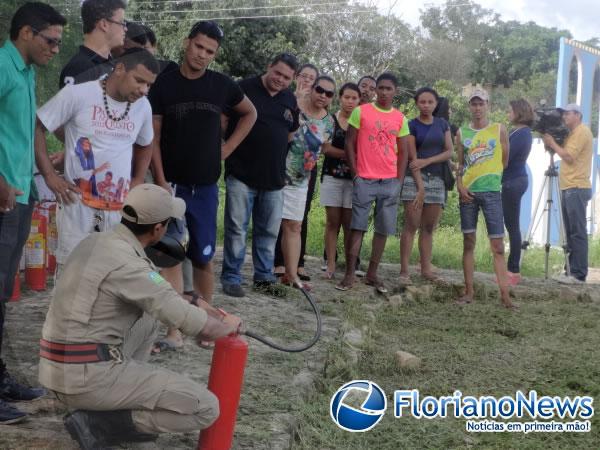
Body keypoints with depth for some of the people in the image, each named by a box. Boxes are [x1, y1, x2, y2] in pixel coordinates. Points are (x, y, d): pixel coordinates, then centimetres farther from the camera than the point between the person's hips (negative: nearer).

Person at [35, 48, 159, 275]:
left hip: (120, 206, 4)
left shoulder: (143, 106, 6)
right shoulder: (77, 94, -10)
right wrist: (50, 175, -8)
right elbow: (36, 127, -4)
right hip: (78, 203, -4)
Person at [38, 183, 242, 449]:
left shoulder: (93, 242, 9)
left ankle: (128, 395, 17)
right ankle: (97, 423, -5)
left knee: (149, 310, 25)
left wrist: (203, 308, 20)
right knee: (205, 408, -7)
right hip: (89, 377, -9)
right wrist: (228, 325, 3)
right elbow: (200, 328, -20)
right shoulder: (128, 264, -20)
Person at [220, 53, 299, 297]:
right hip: (242, 174, -5)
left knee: (268, 231, 11)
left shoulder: (291, 100, 10)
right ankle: (231, 278, 9)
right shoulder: (245, 89, -7)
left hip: (274, 178, 5)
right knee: (236, 229, -1)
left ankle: (264, 277, 22)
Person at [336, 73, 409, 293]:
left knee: (383, 229, 5)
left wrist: (399, 181, 3)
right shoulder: (361, 111, 2)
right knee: (357, 227, -2)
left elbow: (403, 152, 12)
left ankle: (372, 274, 14)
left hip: (390, 182, 3)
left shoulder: (400, 119, 10)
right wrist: (355, 173, -4)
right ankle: (349, 274, 1)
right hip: (364, 180, -3)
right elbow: (349, 143, 2)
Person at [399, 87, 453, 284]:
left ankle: (426, 269, 11)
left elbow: (449, 152, 6)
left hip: (437, 179, 4)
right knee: (411, 225, -7)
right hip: (414, 179, -4)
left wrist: (427, 161, -10)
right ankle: (404, 270, -7)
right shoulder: (412, 125, -1)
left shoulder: (442, 124, 13)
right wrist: (420, 186, -15)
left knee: (429, 227, 7)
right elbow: (412, 158, -8)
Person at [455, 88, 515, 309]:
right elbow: (459, 163, 10)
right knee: (468, 242, 5)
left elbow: (505, 160, 10)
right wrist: (460, 185, -3)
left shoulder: (499, 130, 3)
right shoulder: (462, 132, 8)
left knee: (497, 245, -5)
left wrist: (490, 177, 10)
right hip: (468, 192, 2)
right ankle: (469, 292, 10)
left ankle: (505, 294, -5)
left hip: (491, 192, -2)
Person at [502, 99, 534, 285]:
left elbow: (505, 158, -19)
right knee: (512, 226, 12)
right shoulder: (522, 132, 15)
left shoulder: (521, 133, -15)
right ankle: (512, 268, 17)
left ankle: (514, 271, -2)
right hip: (514, 181, 10)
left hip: (513, 182, -10)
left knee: (512, 226, -6)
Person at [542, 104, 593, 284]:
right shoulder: (573, 133, 23)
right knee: (571, 232, 9)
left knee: (577, 233, -11)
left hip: (577, 189, -10)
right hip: (569, 188, 10)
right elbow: (564, 155, 20)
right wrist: (550, 144, 7)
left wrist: (552, 143, -6)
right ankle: (572, 271, 12)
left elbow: (569, 157, -16)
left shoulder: (582, 132, -8)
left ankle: (579, 274, -11)